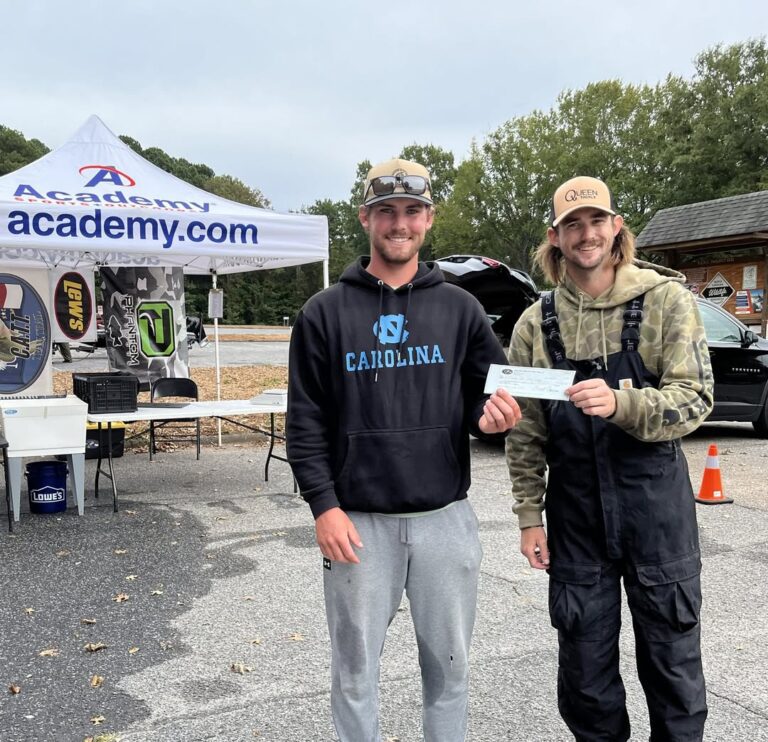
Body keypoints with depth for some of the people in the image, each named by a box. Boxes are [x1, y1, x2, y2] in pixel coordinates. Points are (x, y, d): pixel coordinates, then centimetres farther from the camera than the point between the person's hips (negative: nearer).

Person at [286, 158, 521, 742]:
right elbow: (306, 422, 0)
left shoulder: (460, 308, 6)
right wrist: (324, 505, -9)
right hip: (358, 521, -1)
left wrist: (491, 415, -14)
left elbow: (492, 391, 10)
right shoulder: (325, 313, 1)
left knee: (449, 664, 14)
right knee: (356, 671, 11)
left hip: (446, 518, 2)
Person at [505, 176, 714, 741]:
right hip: (575, 512, 2)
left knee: (672, 657, 11)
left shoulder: (666, 300, -5)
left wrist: (619, 402, -29)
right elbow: (525, 430, 4)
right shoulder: (537, 323, 2)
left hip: (655, 504, -2)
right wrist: (529, 515, 1)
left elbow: (695, 399, -11)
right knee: (584, 664, 13)